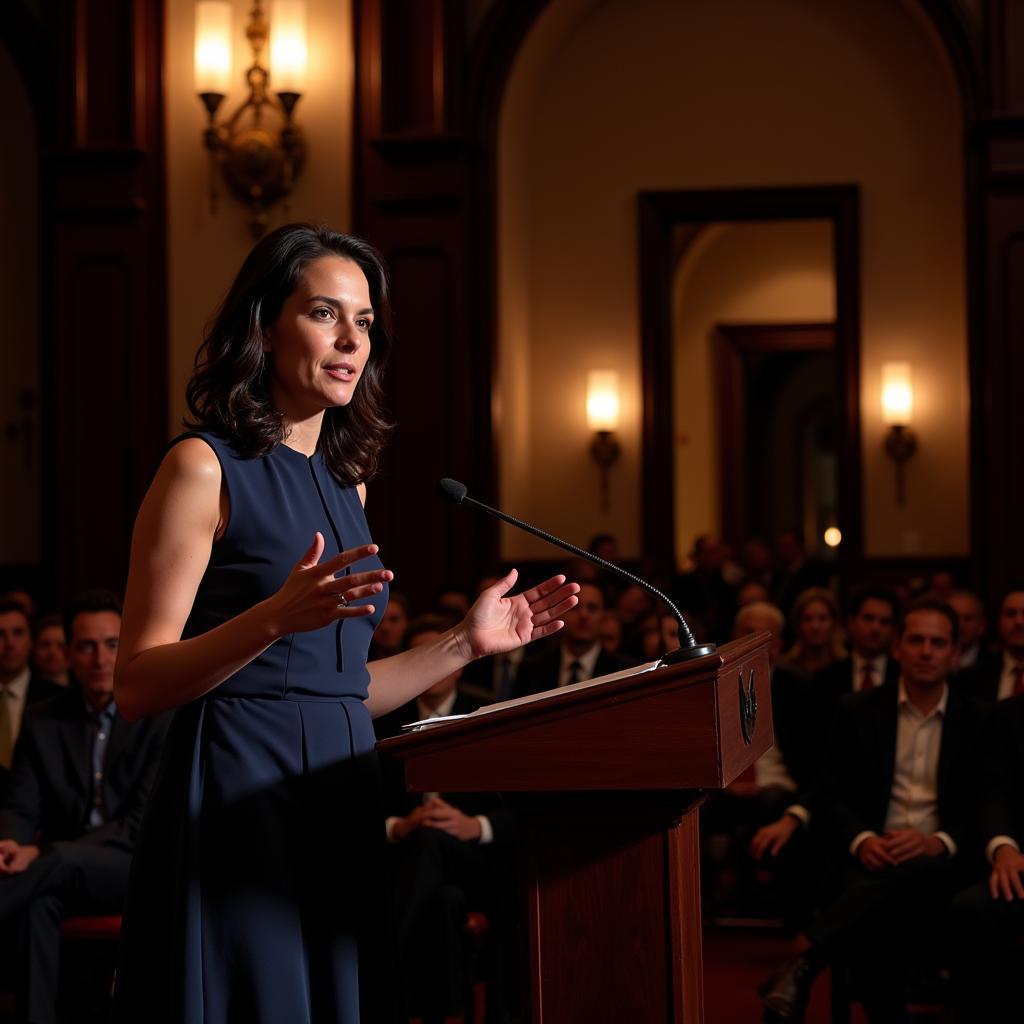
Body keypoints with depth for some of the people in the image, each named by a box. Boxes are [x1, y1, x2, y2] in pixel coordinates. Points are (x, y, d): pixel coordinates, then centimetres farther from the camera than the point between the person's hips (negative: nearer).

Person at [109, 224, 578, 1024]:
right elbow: (138, 686, -12)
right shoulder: (205, 467, -6)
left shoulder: (345, 480, 16)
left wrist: (466, 644, 13)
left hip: (341, 802, 7)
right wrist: (275, 617, -25)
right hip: (237, 803, -7)